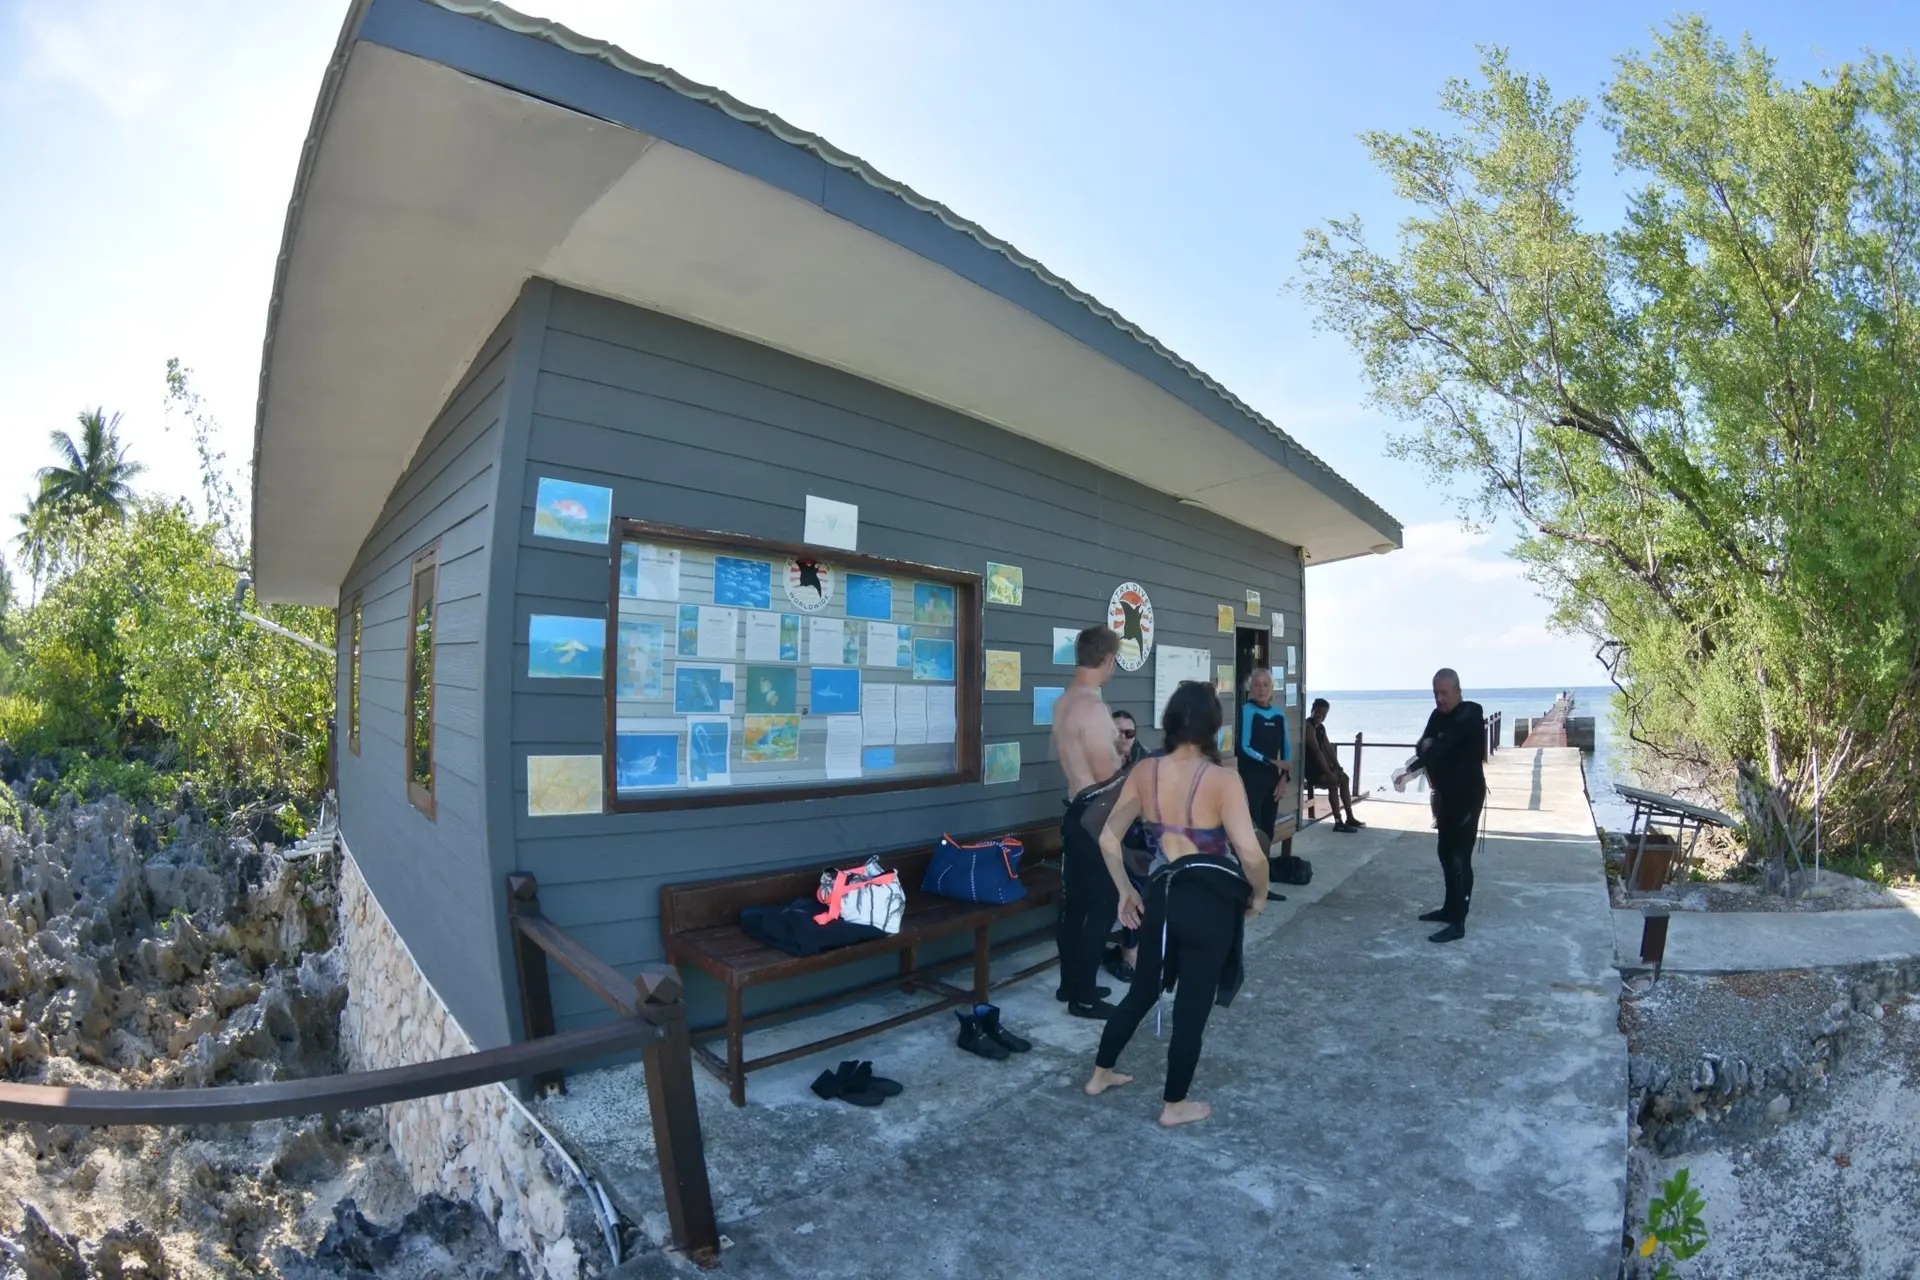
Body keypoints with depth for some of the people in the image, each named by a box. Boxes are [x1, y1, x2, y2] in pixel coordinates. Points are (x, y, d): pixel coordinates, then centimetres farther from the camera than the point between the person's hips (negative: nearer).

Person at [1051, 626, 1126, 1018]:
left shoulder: (1064, 702, 10)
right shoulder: (1092, 706, -21)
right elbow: (1105, 772, -22)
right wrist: (1120, 753, -4)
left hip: (1077, 810, 10)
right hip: (1097, 815, -10)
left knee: (1075, 901, 16)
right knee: (1102, 905, 0)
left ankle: (1070, 984, 26)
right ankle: (1083, 996, 7)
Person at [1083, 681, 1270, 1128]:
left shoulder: (1144, 773, -2)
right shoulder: (1222, 780, -16)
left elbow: (1107, 839, 0)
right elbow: (1250, 854, -19)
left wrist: (1125, 891, 12)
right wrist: (1259, 895, 0)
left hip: (1161, 897, 5)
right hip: (1210, 904, -4)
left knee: (1142, 992, 23)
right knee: (1192, 1006, 12)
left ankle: (1100, 1074, 37)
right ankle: (1174, 1105, 28)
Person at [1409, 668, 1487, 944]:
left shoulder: (1470, 715, -19)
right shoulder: (1438, 716, 7)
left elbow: (1445, 744, -33)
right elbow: (1425, 746, 7)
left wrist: (1411, 768, -43)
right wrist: (1424, 746, -19)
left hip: (1468, 795, -8)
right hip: (1447, 794, 8)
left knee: (1460, 857, -9)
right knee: (1446, 853, 14)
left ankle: (1458, 923, -6)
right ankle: (1450, 908, 27)